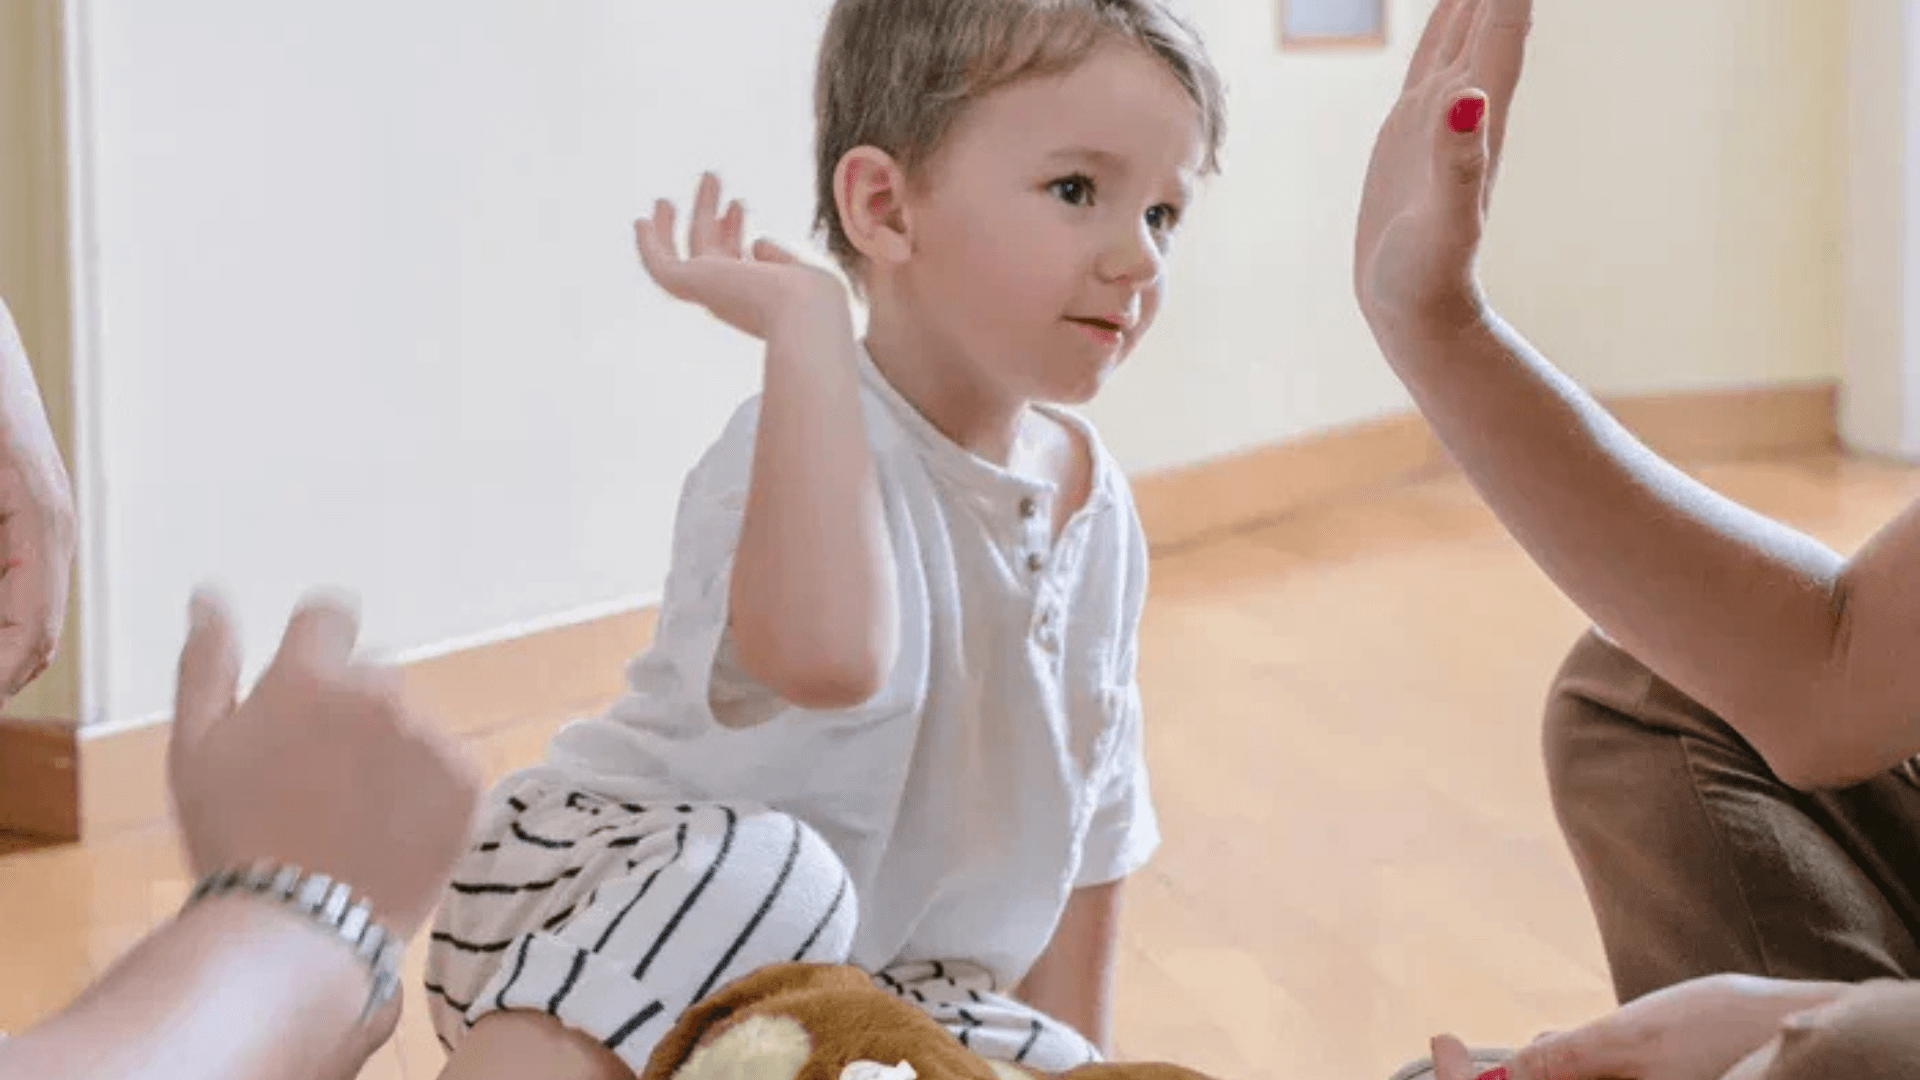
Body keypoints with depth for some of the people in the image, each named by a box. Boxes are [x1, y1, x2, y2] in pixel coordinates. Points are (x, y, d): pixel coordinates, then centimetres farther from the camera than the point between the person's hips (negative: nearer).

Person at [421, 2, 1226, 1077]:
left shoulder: (1097, 510, 2)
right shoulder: (810, 444, -24)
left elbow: (1087, 806, 13)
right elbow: (827, 651, -49)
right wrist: (806, 324, -41)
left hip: (867, 991, 8)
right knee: (757, 872, -37)